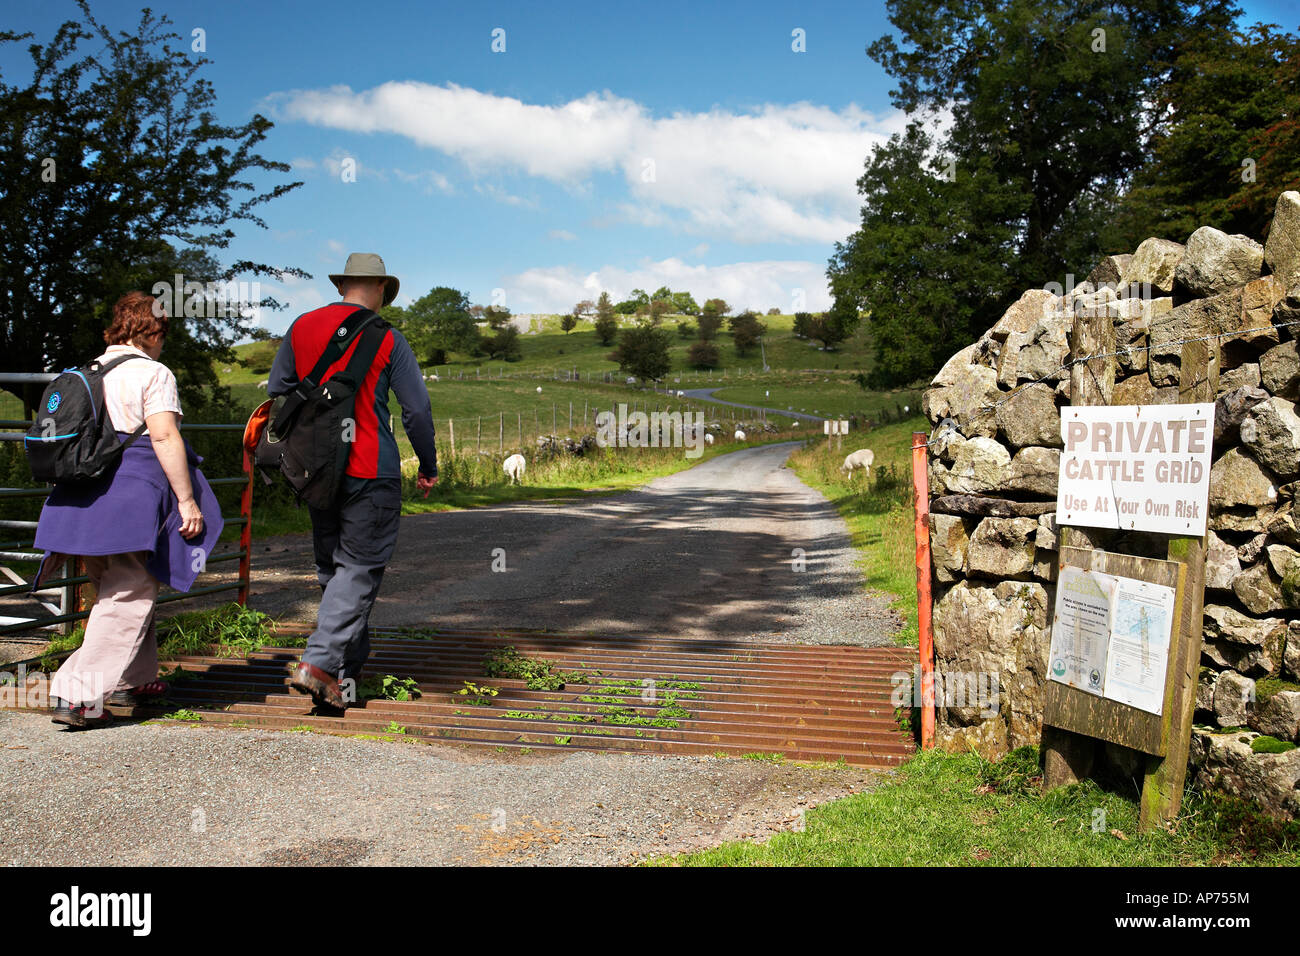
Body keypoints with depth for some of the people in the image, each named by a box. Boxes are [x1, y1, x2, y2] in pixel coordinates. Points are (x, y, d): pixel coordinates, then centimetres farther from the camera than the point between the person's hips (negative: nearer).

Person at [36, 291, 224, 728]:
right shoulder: (153, 374, -6)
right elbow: (164, 437, -15)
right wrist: (187, 500, -14)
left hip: (83, 493, 8)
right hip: (132, 493, -8)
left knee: (118, 590, 21)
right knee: (127, 598, -5)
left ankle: (132, 679, 31)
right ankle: (79, 694, -11)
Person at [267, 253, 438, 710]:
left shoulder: (301, 327, 6)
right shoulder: (386, 339, -6)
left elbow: (277, 394, 10)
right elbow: (417, 409, -5)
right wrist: (429, 466, 7)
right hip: (369, 471, -5)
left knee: (332, 568, 15)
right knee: (360, 569, -2)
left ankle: (350, 667, 23)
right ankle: (317, 662, -14)